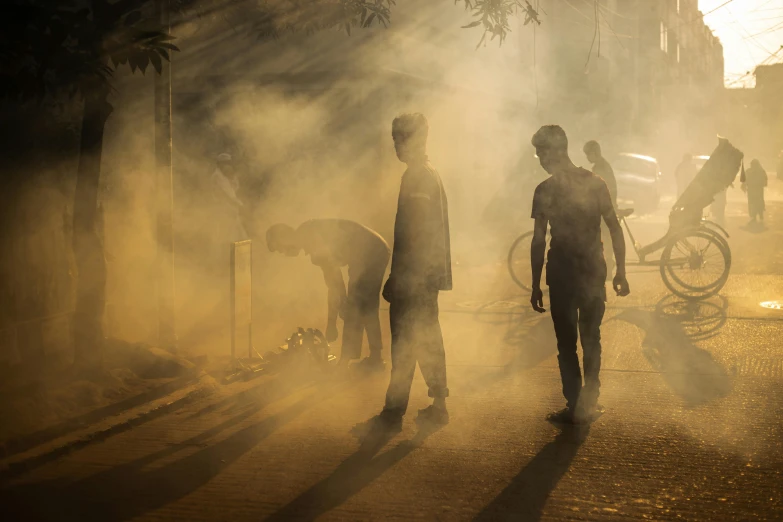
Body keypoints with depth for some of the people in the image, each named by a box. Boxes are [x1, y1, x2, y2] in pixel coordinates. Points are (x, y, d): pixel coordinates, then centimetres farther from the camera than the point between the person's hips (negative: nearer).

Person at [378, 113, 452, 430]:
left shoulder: (416, 178, -15)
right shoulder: (431, 175, 15)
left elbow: (415, 232, -21)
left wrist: (399, 278, -19)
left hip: (414, 275, -10)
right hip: (430, 273, 10)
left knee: (404, 344, -6)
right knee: (428, 340, 14)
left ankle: (394, 412, -3)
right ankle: (438, 406, 19)